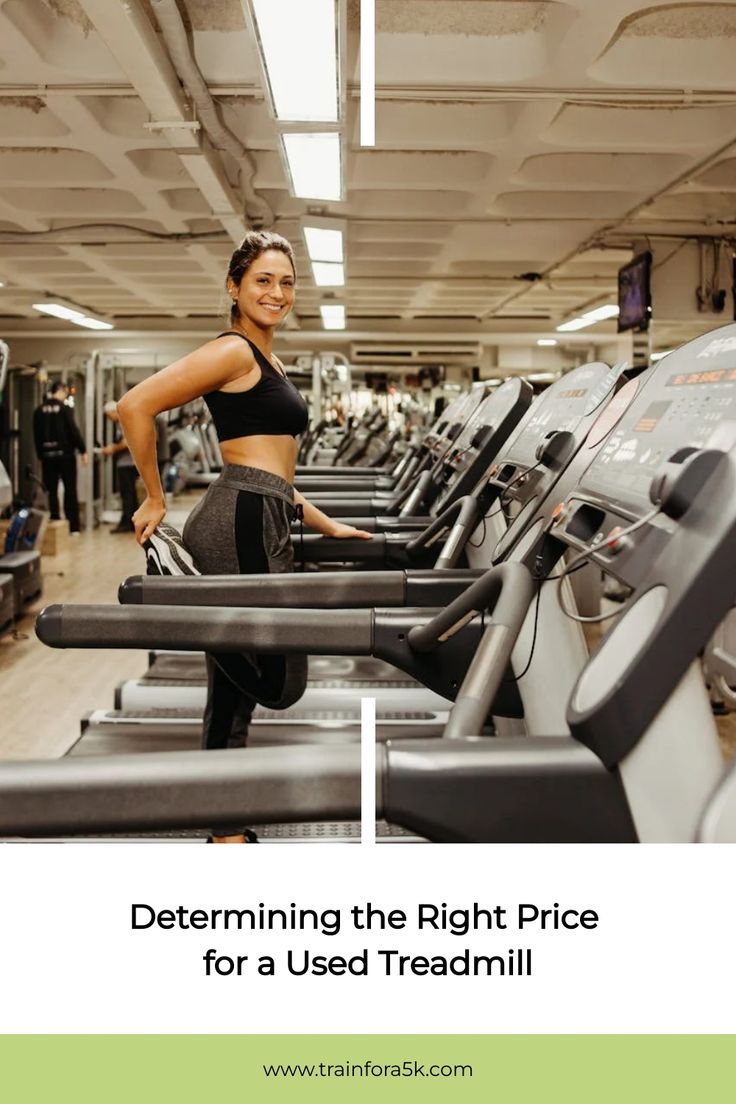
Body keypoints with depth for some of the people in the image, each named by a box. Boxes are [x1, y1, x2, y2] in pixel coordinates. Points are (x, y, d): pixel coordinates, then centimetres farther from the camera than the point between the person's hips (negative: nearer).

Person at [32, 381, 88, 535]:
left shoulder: (39, 410, 5)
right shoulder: (64, 408, -8)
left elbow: (36, 435, 7)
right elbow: (73, 430, -12)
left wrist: (40, 455, 13)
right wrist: (83, 450, -6)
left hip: (47, 454, 4)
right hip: (65, 453, -4)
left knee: (52, 491, 8)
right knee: (70, 490, 2)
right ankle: (73, 527, 0)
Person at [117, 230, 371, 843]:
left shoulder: (268, 365, 24)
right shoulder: (233, 352, -5)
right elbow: (136, 406, -13)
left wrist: (326, 525, 22)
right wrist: (155, 501, -7)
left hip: (263, 525, 9)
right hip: (241, 522, -9)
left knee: (237, 694, 11)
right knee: (280, 682, -7)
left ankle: (226, 835, 20)